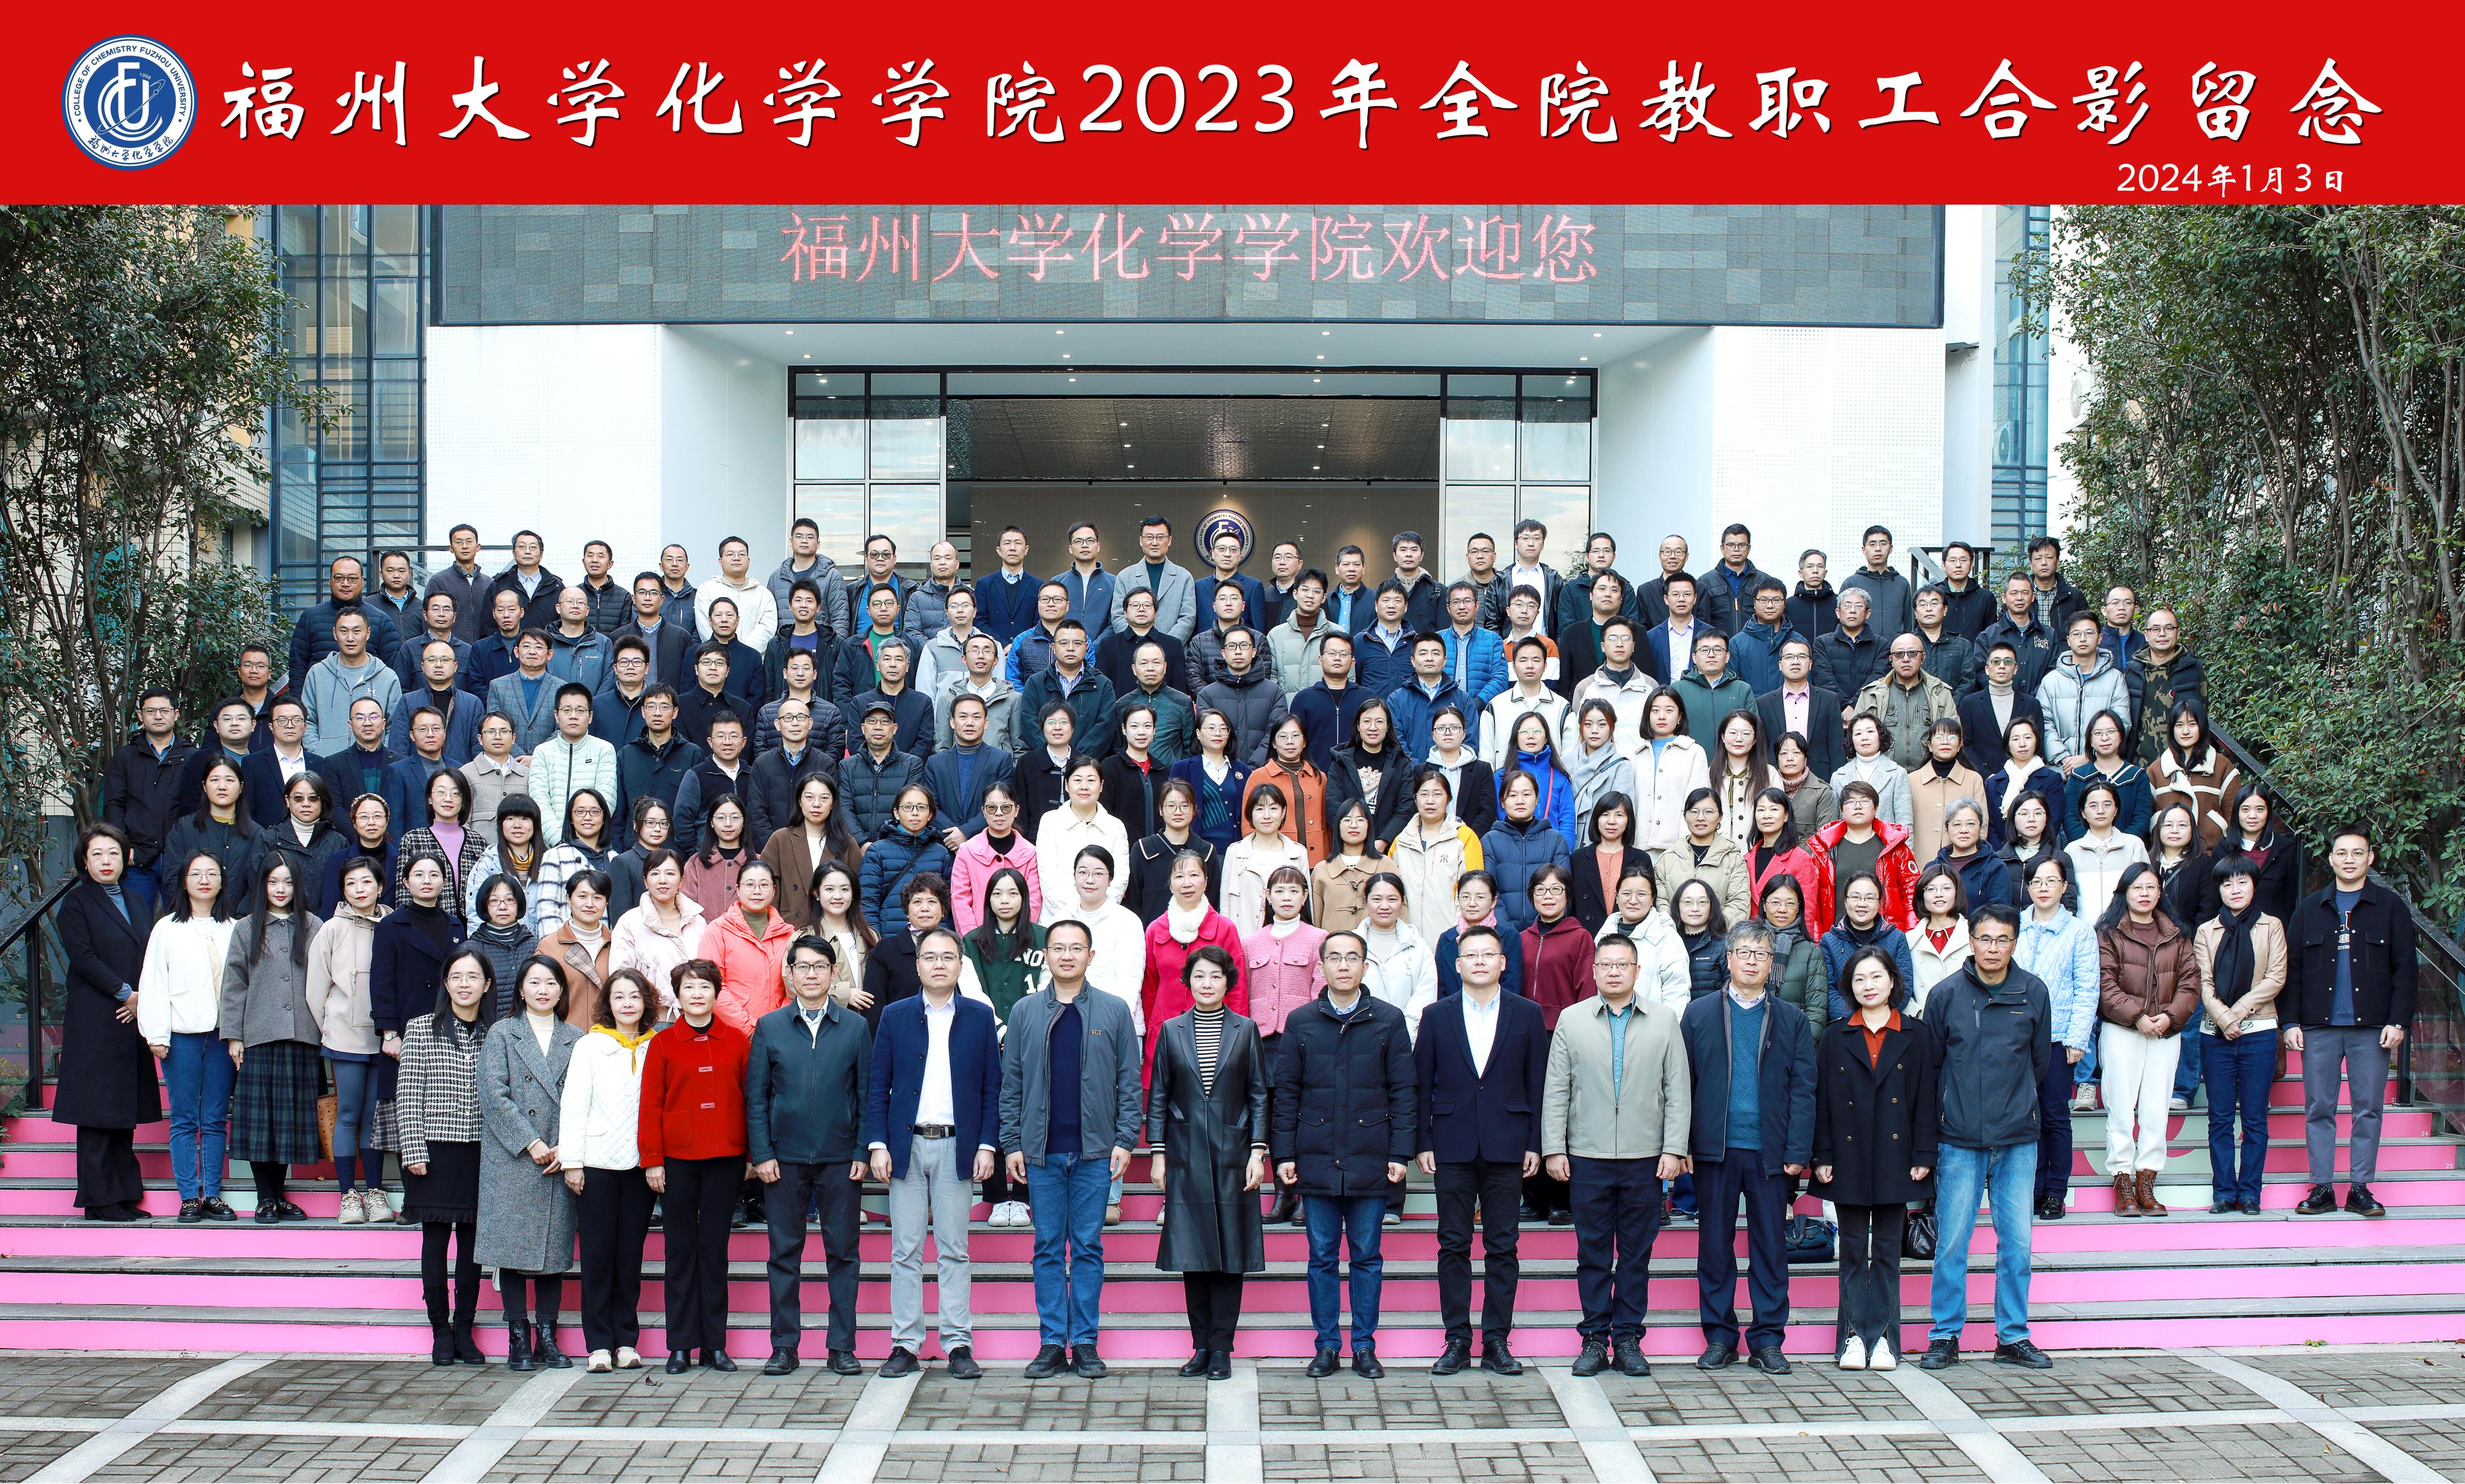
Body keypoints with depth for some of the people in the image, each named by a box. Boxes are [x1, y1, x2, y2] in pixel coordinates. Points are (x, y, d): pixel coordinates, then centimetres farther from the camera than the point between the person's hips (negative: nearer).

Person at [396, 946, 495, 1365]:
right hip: (435, 1151, -1)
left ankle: (464, 1330, 11)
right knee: (436, 1237, 2)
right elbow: (408, 1095, 0)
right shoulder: (421, 1030, 1)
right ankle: (440, 1331, 9)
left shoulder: (497, 1034, 6)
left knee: (472, 1239, 3)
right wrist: (414, 1150, -7)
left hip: (480, 1153, 1)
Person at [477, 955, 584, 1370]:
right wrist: (531, 1144, -11)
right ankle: (519, 1340, 2)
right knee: (514, 1246, -3)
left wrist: (564, 1149, -7)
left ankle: (547, 1339, 7)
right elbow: (495, 1096, -4)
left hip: (560, 1161, 2)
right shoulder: (501, 1034, 5)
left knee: (555, 1248, 2)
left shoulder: (575, 1040, 11)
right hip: (512, 1161, -2)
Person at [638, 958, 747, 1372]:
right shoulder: (662, 1044, 3)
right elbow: (651, 1105, 1)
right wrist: (652, 1161, -4)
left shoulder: (737, 1041, 6)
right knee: (681, 1249, 3)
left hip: (725, 1159, 1)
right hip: (678, 1159, -1)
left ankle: (714, 1345, 9)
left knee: (715, 1248, 5)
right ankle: (681, 1345, 8)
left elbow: (749, 1099, 7)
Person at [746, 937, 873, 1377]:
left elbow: (867, 1093, 5)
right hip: (784, 1159, 0)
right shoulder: (770, 1027, 6)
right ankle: (784, 1346, 11)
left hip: (840, 1159, 0)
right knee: (785, 1254, 4)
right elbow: (755, 1096, 5)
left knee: (842, 1253, 3)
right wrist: (761, 1154, -4)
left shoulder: (856, 1027, 5)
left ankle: (841, 1347, 9)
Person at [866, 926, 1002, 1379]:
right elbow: (878, 1086, 6)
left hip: (957, 1148, -1)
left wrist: (987, 1145, -3)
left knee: (954, 1250, 1)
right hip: (906, 1146, 1)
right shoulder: (895, 1017, 7)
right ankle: (905, 1344, 7)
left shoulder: (980, 1017, 6)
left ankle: (958, 1345, 4)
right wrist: (877, 1145, -3)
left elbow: (992, 1087, 6)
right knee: (905, 1251, 2)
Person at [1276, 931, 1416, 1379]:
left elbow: (1402, 1091, 3)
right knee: (1322, 1256, 5)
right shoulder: (1301, 1021, 6)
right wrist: (1284, 1153, 0)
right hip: (1317, 1158, 1)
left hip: (1370, 1159, -1)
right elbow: (1286, 1092, 7)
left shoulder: (1388, 1020, 3)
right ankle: (1326, 1346, 12)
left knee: (1367, 1257, 5)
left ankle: (1365, 1346, 12)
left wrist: (1400, 1153, -4)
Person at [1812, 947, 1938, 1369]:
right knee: (1853, 1251, 4)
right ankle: (1853, 1337, 7)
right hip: (1850, 1159, 0)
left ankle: (1883, 1338, 8)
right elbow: (1821, 1099, 4)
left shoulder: (1916, 1035, 5)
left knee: (1887, 1251, 5)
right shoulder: (1834, 1038, 6)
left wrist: (1924, 1155, -3)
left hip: (1895, 1158, 0)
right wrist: (1822, 1157, -3)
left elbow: (1926, 1098, 3)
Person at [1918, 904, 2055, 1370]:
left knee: (2017, 1243, 5)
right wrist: (1956, 1103, 7)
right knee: (1952, 1243, 0)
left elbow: (2041, 1056, 14)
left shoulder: (2033, 991, 1)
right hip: (1960, 1139, -1)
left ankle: (2014, 1336, 15)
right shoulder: (1946, 994, -3)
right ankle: (1945, 1336, 10)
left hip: (2018, 1139, 2)